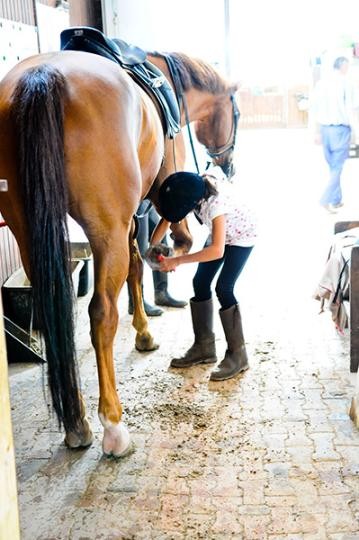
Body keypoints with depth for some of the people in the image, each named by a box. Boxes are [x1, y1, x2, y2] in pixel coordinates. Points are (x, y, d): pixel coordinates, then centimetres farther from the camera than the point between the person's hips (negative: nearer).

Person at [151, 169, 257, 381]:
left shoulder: (215, 202, -40)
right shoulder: (189, 192, -20)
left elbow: (217, 250, -46)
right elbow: (167, 219, -7)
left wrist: (177, 261, -43)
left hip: (241, 236, -7)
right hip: (219, 234, 8)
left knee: (224, 289, -17)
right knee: (200, 283, 0)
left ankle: (237, 355, -5)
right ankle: (204, 347, 12)